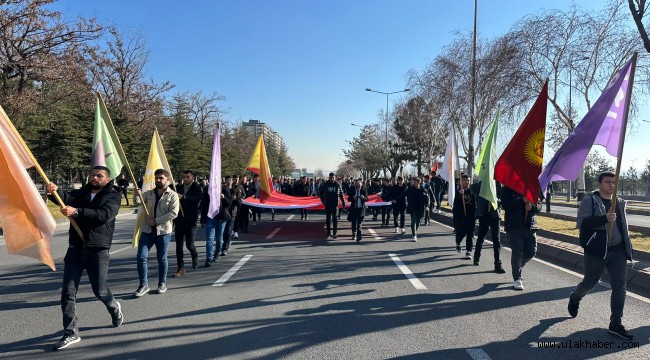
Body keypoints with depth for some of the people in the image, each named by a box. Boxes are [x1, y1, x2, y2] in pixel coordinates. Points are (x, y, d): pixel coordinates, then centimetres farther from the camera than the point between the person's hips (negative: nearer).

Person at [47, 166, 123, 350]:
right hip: (75, 248, 4)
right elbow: (67, 197, -8)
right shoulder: (81, 193, 14)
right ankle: (71, 333, 11)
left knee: (100, 290, 5)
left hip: (98, 250, -4)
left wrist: (76, 211, -29)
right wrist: (56, 192, -30)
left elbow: (104, 215, -19)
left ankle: (114, 308, 37)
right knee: (68, 291, 1)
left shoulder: (113, 196, 0)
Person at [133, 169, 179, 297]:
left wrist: (156, 221, -18)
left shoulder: (172, 195, -4)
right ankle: (144, 284, 7)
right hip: (147, 231, 3)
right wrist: (137, 195, -17)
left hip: (163, 231, -3)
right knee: (141, 257, -4)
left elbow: (173, 213, -13)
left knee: (162, 259, 8)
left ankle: (162, 283, 24)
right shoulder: (148, 193, 10)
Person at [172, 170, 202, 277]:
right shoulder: (178, 188, 9)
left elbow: (198, 198, -24)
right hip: (179, 220, 4)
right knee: (179, 245, 3)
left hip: (190, 220, -4)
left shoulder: (197, 188, -3)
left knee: (189, 244, -5)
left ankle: (195, 257, 28)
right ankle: (181, 268, 9)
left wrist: (183, 197, -38)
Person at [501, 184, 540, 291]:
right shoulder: (507, 189, -1)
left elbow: (538, 207, 10)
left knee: (531, 251, 8)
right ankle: (517, 279, 6)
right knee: (517, 252, -4)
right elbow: (505, 205, -14)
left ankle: (517, 266, 35)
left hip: (530, 226, 5)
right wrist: (522, 200, -21)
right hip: (514, 226, -4)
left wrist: (531, 206, -13)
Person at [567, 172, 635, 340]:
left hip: (618, 251, 5)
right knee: (590, 282, 10)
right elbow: (582, 222, -20)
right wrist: (605, 218, -31)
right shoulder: (589, 200, -8)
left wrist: (628, 245, 20)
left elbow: (623, 226, 23)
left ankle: (616, 324, 10)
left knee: (620, 287, 0)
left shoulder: (619, 203, 11)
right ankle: (574, 299, 42)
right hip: (596, 251, -5)